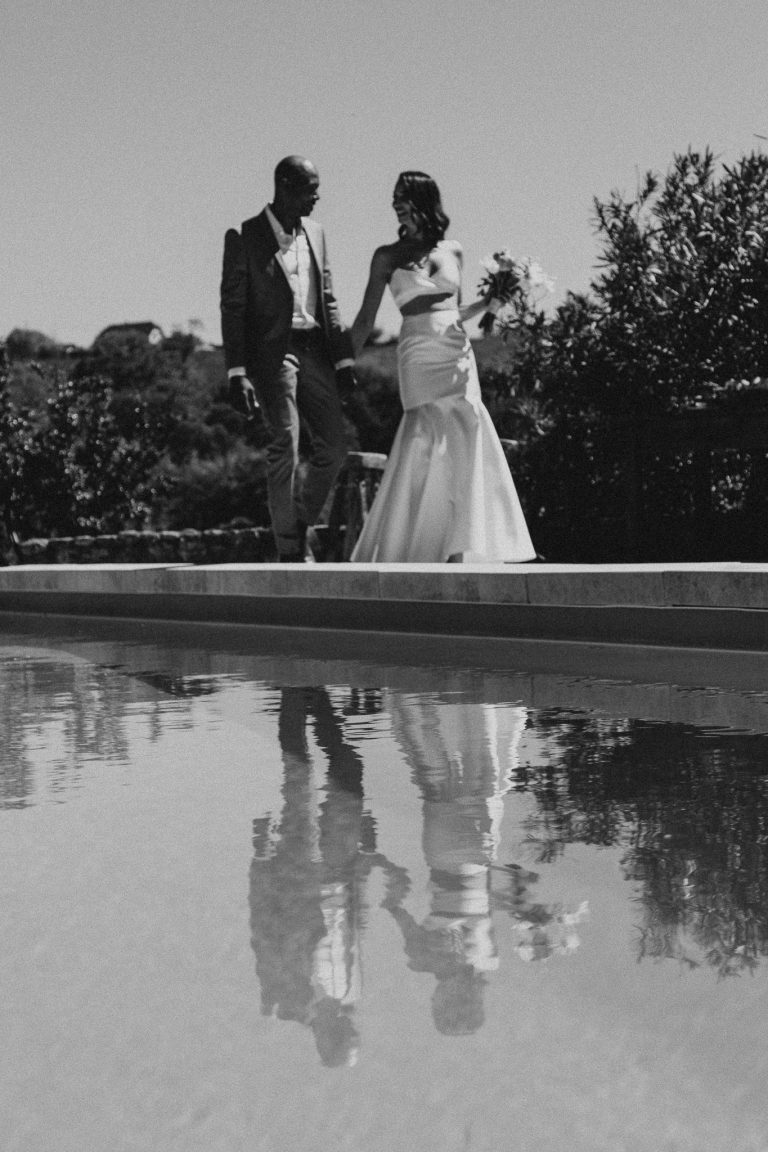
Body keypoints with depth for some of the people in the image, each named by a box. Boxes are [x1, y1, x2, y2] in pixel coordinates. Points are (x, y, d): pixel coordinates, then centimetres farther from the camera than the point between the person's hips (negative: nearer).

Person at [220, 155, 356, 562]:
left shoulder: (316, 234, 15)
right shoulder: (244, 237, -3)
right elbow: (232, 308, -5)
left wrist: (343, 358, 10)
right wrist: (237, 373, -12)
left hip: (314, 350, 6)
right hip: (271, 353, -6)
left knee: (334, 446, 2)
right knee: (285, 446, -9)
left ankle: (300, 523, 21)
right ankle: (289, 550, -2)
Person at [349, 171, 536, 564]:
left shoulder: (452, 251, 14)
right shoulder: (388, 256, 6)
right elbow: (366, 319, 7)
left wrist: (490, 303, 5)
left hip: (459, 355, 3)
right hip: (419, 357, -3)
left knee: (465, 442, -6)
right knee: (433, 444, -14)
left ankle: (458, 547, -1)